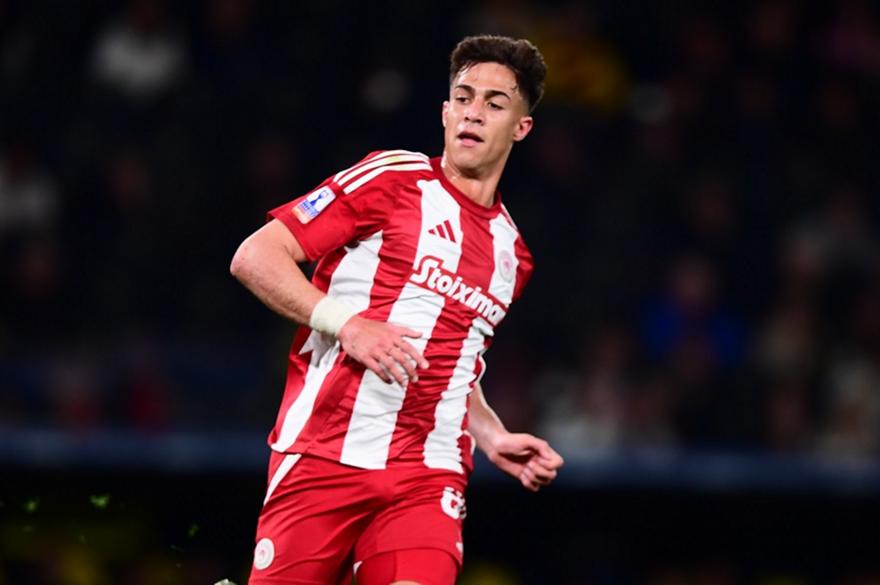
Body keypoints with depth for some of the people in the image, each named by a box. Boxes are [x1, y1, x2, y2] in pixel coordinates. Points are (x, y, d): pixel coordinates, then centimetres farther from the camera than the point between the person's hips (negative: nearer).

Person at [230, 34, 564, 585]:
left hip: (429, 477, 4)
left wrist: (494, 438, 15)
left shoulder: (512, 251, 19)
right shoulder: (394, 178, 1)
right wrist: (346, 323, -15)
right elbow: (254, 256, -4)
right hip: (323, 455, -4)